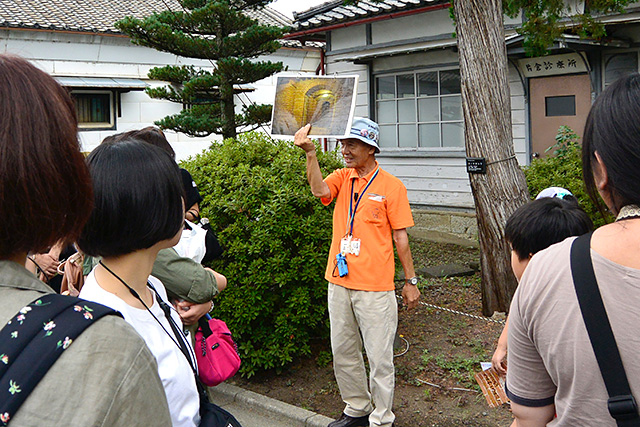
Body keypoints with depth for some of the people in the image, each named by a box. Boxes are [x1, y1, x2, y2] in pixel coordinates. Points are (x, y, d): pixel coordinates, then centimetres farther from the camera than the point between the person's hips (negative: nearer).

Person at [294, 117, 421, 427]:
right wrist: (311, 153, -26)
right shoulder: (342, 178, 7)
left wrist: (410, 281, -1)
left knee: (379, 357, 2)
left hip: (375, 287, -5)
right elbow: (319, 190, -15)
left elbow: (400, 237, -2)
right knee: (343, 353, 16)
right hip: (339, 282, 5)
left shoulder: (391, 186, -4)